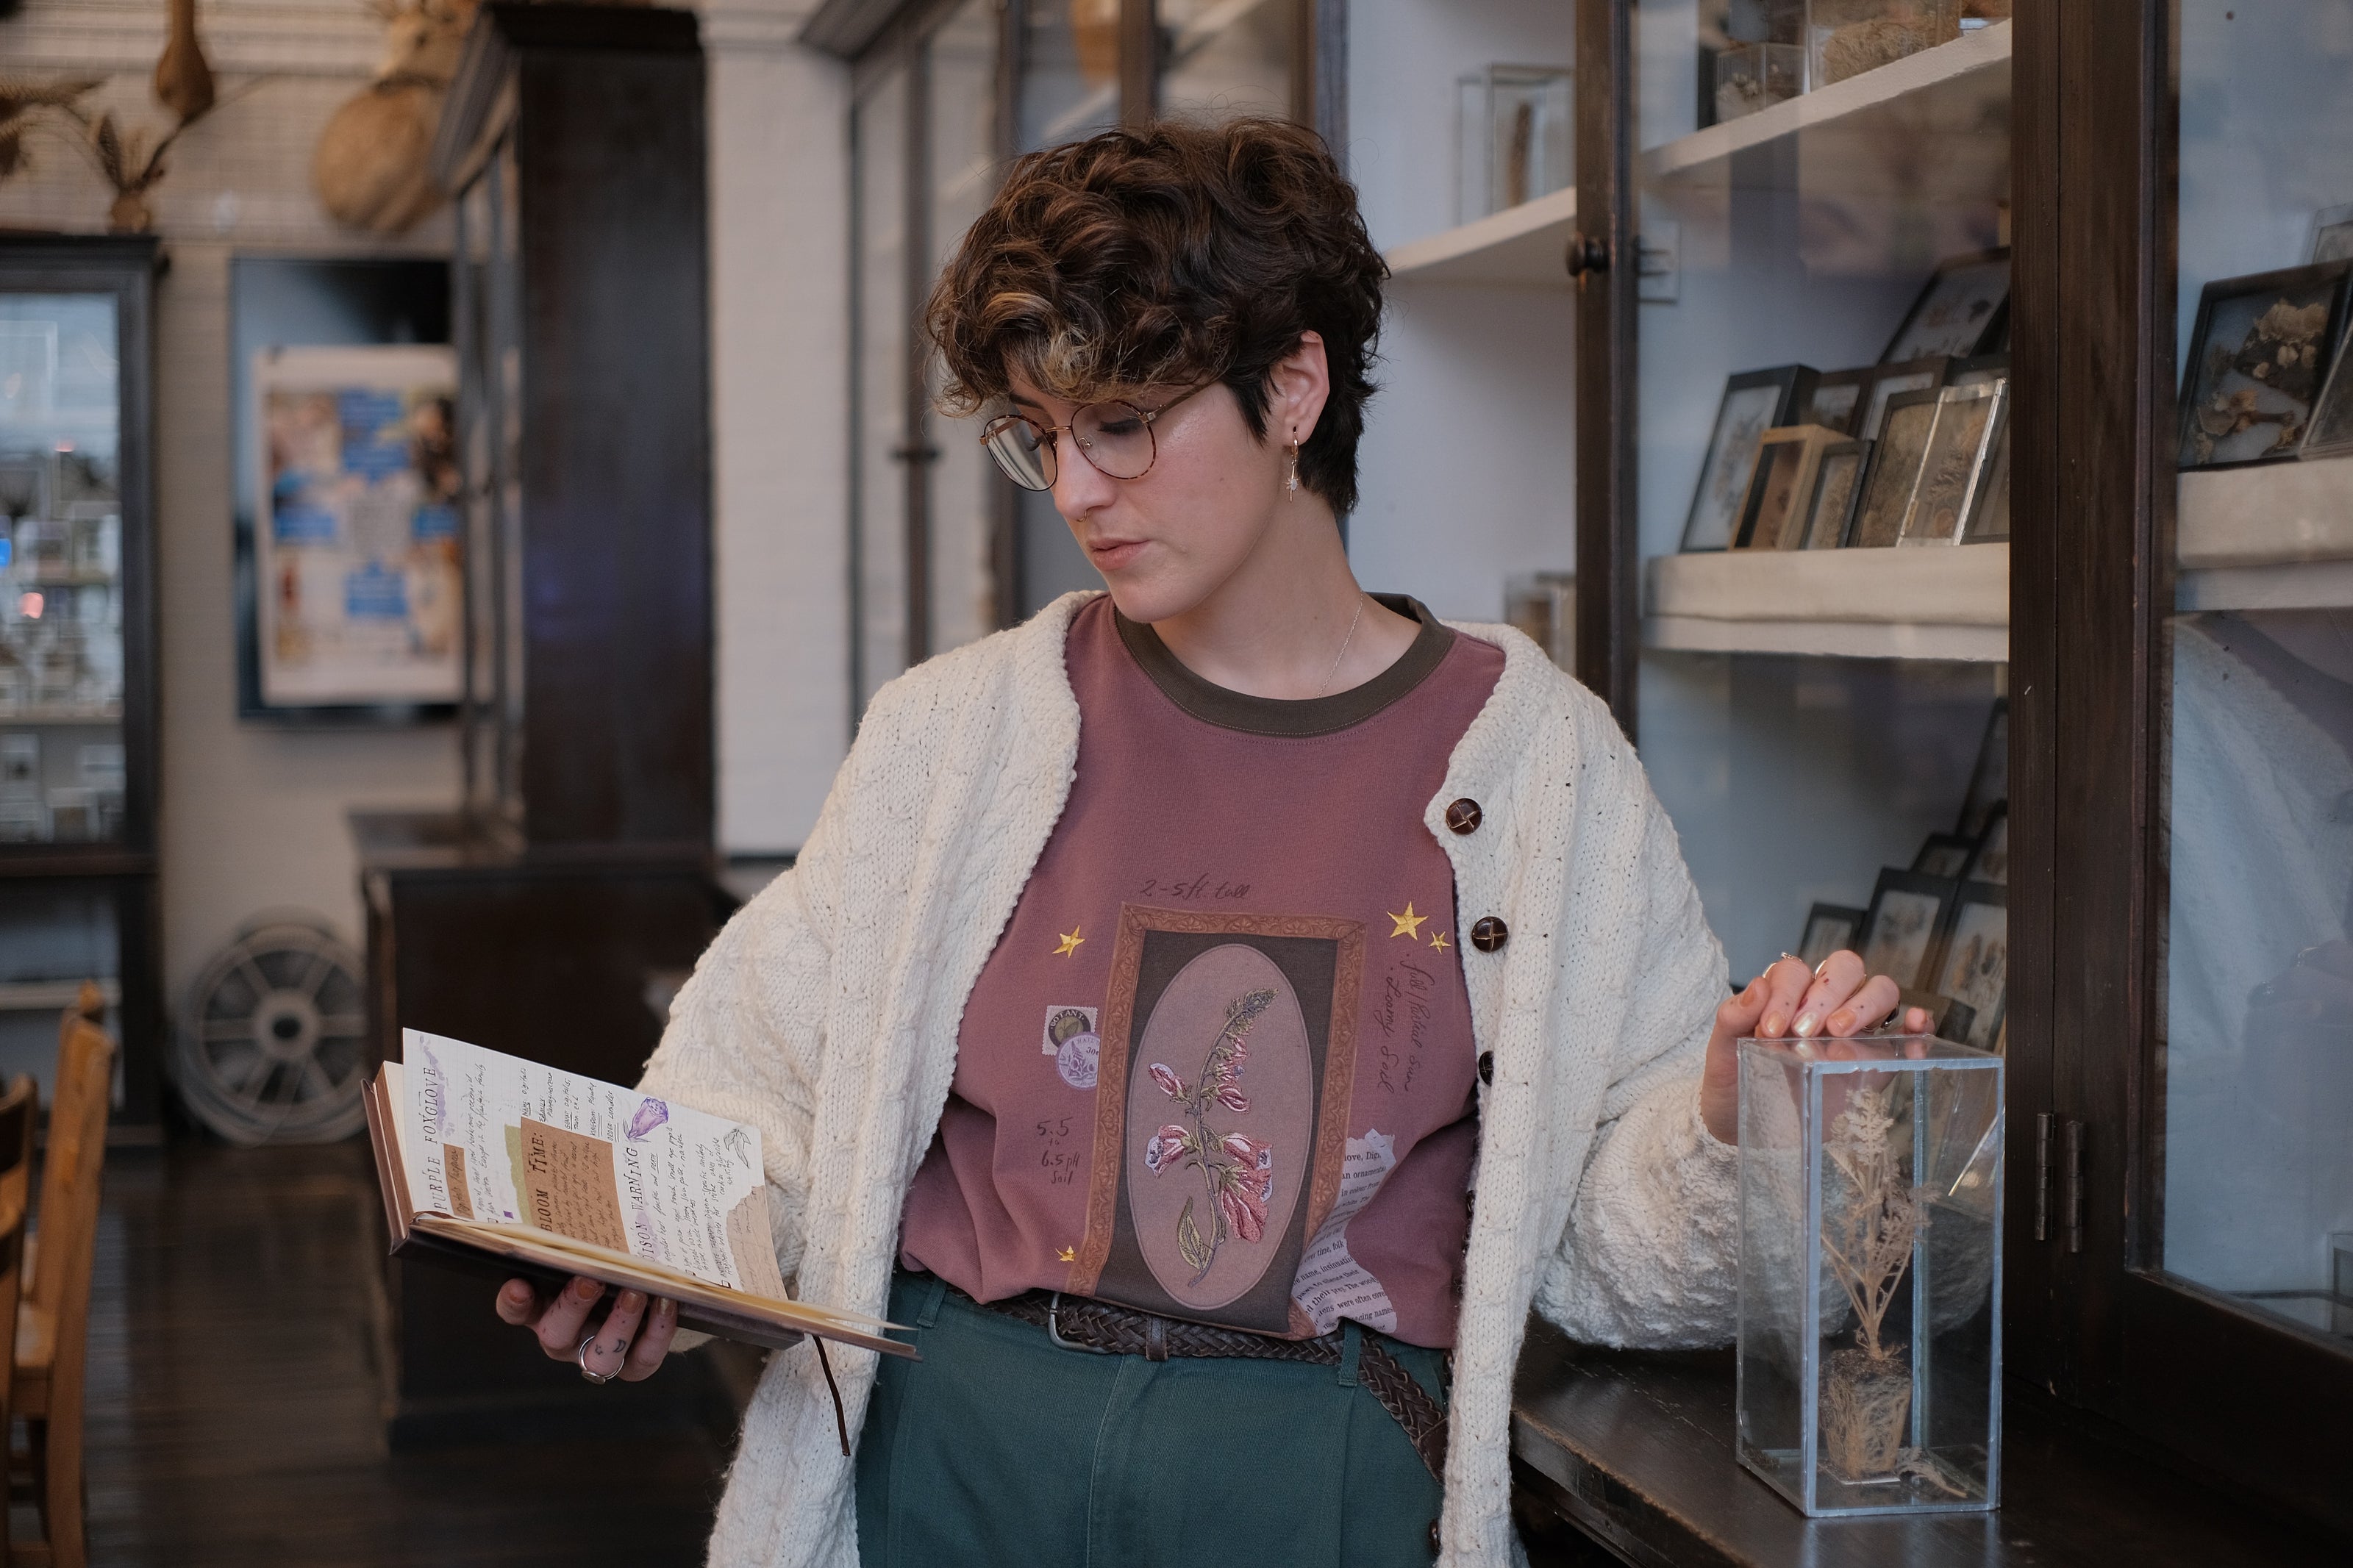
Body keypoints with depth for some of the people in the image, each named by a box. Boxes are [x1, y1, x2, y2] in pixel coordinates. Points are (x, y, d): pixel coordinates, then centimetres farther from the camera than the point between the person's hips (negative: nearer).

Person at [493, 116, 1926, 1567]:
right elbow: (764, 1083, 5)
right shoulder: (958, 731, 4)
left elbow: (1620, 1247, 2)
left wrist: (1739, 1128, -17)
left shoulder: (1533, 757, 1)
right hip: (952, 1449, 0)